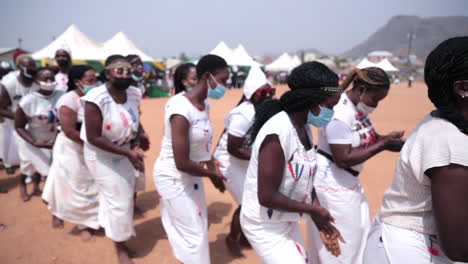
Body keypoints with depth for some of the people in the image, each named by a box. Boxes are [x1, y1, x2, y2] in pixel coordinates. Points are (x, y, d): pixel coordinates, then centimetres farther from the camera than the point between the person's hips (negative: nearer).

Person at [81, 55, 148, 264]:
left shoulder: (134, 94, -10)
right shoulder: (96, 99, -28)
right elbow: (93, 138, -27)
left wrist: (138, 138, -12)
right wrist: (128, 153, -30)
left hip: (125, 152, 6)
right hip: (101, 155, -6)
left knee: (126, 197, 17)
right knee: (118, 200, 1)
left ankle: (120, 240, 42)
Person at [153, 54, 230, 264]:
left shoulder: (204, 105, -1)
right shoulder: (182, 110, -28)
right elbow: (182, 163, -28)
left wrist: (213, 167, 4)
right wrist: (211, 174, -13)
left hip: (191, 175, 8)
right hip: (173, 177, -8)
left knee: (199, 225, 20)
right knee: (193, 231, 6)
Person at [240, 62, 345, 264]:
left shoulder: (305, 129, 1)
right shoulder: (278, 133, -28)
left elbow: (306, 180, 7)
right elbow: (267, 196, -27)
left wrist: (319, 218, -1)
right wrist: (312, 209, -16)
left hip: (287, 221, 9)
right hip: (265, 225, -8)